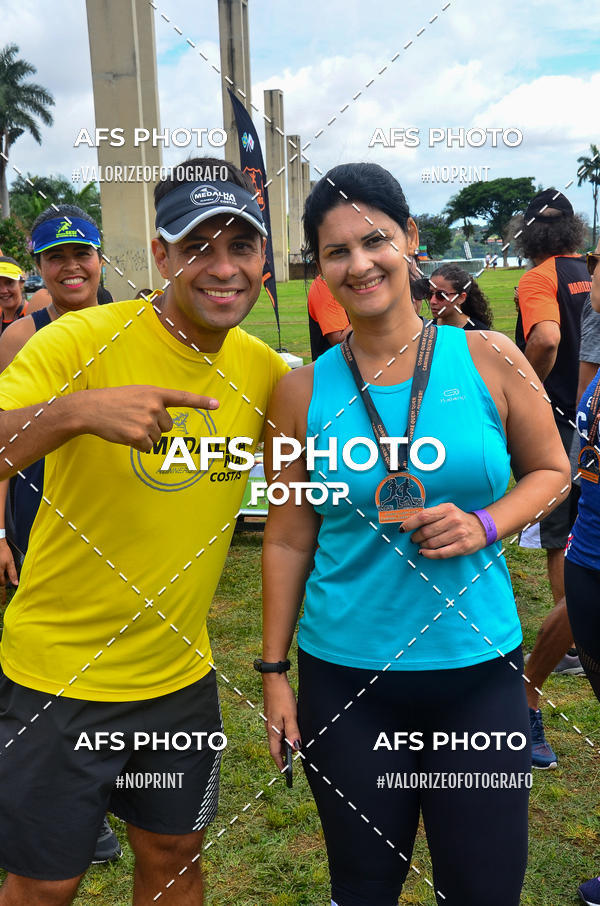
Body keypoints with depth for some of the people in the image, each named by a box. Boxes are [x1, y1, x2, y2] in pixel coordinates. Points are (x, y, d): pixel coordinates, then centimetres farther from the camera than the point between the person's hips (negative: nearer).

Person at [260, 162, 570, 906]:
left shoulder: (489, 359, -4)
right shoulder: (303, 391, -4)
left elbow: (550, 469, 7)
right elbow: (288, 539, 1)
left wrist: (486, 524, -13)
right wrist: (274, 670, 3)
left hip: (478, 668, 0)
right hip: (346, 676, 0)